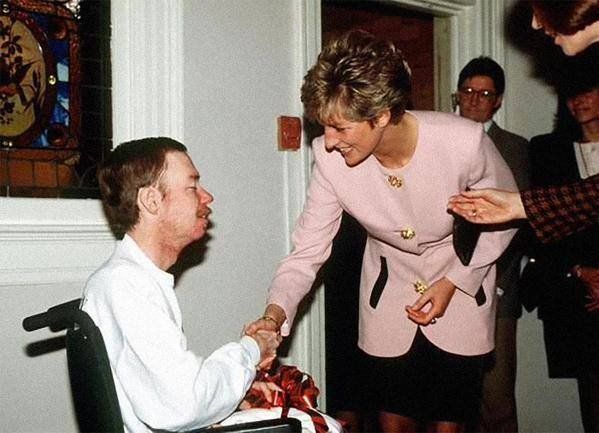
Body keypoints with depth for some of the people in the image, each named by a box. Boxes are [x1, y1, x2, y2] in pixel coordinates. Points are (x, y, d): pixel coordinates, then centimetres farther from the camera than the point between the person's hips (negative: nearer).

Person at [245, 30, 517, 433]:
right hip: (388, 291, 2)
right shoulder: (329, 159, -22)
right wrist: (275, 313, -31)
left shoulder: (464, 142, -28)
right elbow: (307, 252, -14)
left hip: (462, 286, -1)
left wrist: (453, 283, -15)